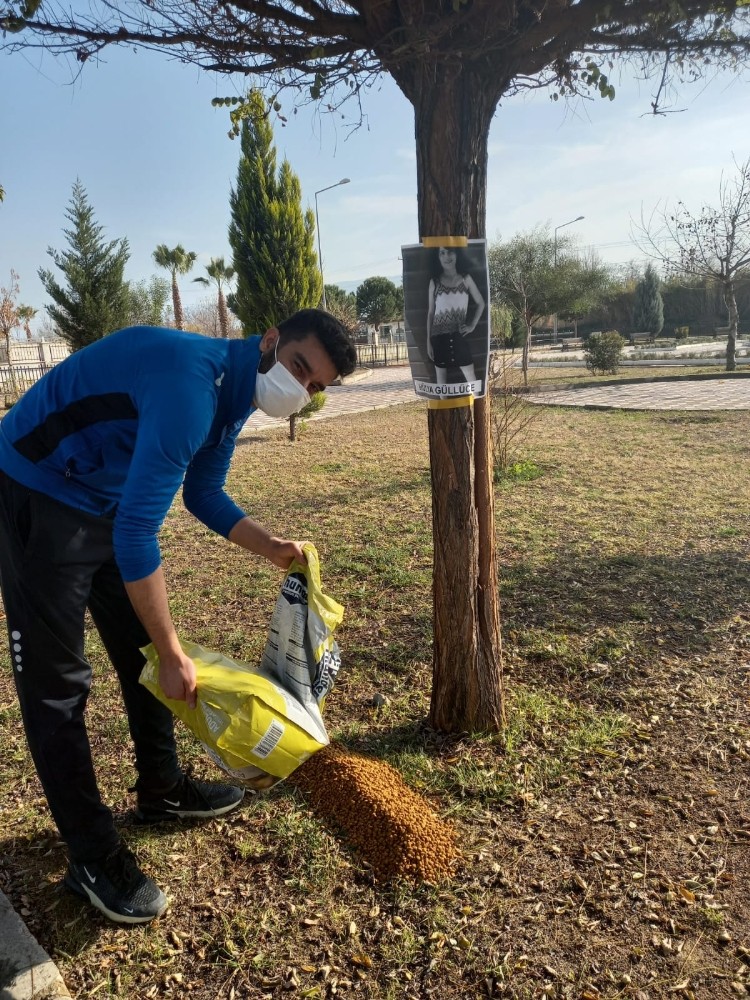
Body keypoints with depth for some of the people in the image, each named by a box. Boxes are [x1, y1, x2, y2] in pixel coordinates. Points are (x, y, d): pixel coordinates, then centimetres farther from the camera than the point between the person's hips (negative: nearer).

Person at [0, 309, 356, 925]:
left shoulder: (235, 394, -1)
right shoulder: (193, 383, -32)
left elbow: (204, 496, 12)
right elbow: (136, 534, -33)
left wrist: (271, 547, -3)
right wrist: (175, 655, -24)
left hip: (107, 500, 10)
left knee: (142, 651, 14)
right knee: (57, 683, -2)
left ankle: (162, 790, 33)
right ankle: (91, 856, 12)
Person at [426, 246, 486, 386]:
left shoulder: (466, 279, 2)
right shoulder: (434, 282, 0)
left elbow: (480, 303, 12)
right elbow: (430, 313, 2)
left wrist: (472, 325, 1)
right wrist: (428, 341, -1)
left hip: (459, 335, 0)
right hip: (439, 336, 0)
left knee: (471, 377, -2)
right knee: (441, 378, 5)